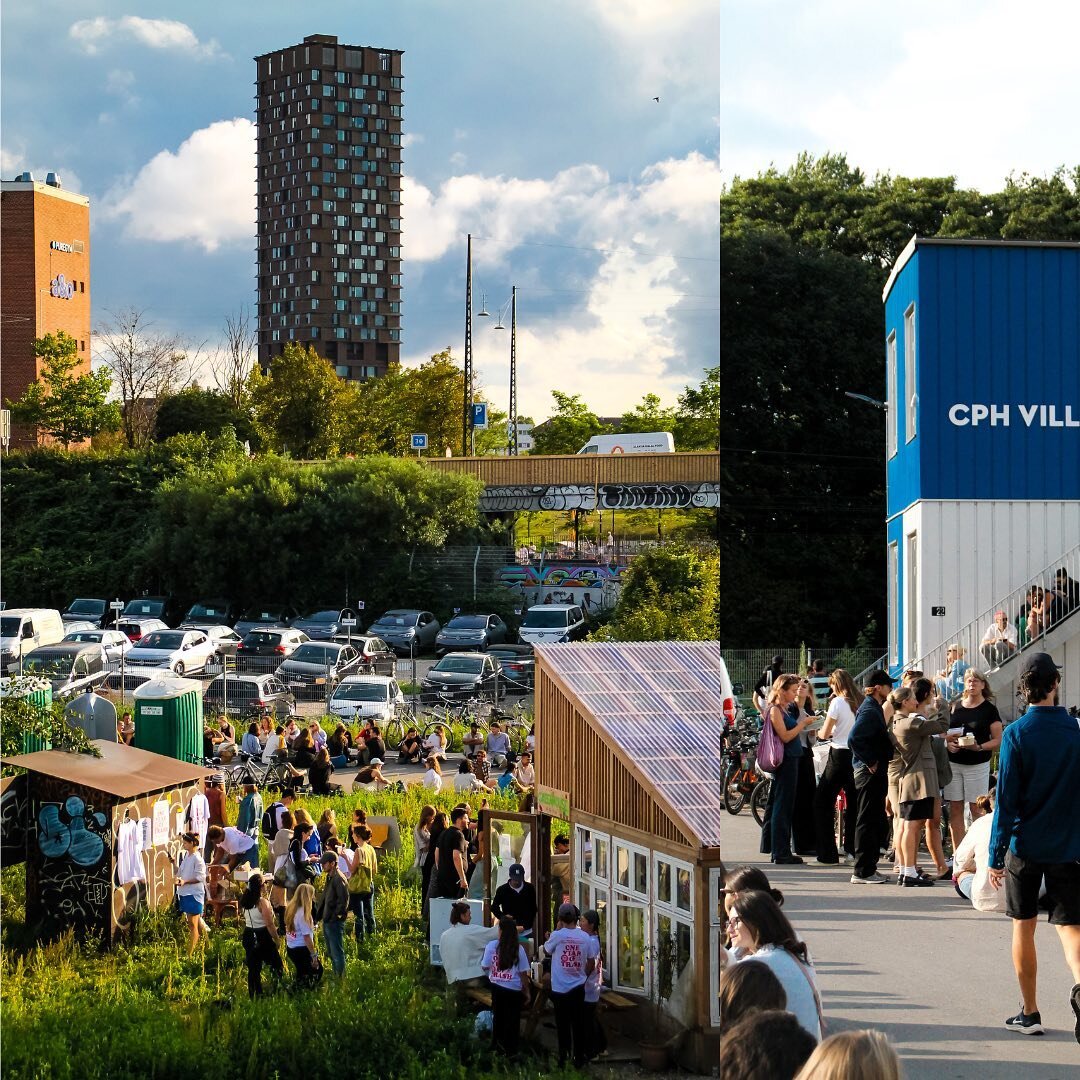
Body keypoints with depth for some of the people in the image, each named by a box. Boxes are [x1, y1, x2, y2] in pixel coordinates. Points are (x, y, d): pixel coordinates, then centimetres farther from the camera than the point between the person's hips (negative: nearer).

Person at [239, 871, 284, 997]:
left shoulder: (245, 901, 1)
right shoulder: (263, 902, -18)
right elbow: (269, 924, -17)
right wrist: (277, 939, -8)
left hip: (248, 935, 6)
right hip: (263, 937, -6)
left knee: (253, 968, 11)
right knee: (276, 965, 8)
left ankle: (253, 996, 14)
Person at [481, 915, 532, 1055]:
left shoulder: (491, 946, -9)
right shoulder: (518, 949, -9)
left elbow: (485, 966, -2)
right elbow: (523, 973, -5)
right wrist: (527, 991, 4)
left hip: (497, 987, 1)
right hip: (514, 990, -1)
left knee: (498, 1016, 18)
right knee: (512, 1020, 8)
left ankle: (497, 1044, 27)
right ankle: (511, 1050, 12)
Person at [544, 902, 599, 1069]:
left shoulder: (557, 936, -13)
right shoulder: (586, 937, -4)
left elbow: (546, 949, 8)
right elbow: (591, 962, 3)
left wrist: (557, 929, 9)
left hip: (560, 989, -2)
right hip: (578, 988, 2)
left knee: (563, 1025, 6)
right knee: (578, 1025, 10)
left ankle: (564, 1058, 8)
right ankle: (578, 1059, 14)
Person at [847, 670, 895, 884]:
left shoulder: (874, 709, 16)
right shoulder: (869, 711, -16)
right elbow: (854, 738, -29)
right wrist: (870, 762, -20)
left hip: (875, 773, 10)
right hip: (870, 774, -10)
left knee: (876, 823, 15)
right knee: (868, 822, -6)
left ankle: (868, 868, 20)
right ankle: (862, 872, -4)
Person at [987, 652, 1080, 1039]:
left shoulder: (1016, 734, -9)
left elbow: (1006, 799, -10)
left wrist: (995, 855, -5)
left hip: (1025, 845, -1)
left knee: (1023, 927, 13)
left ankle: (1030, 1012, 18)